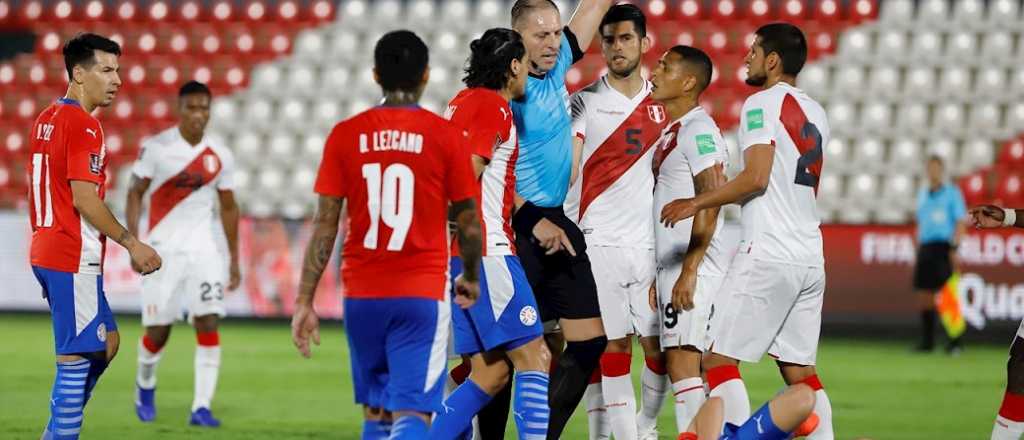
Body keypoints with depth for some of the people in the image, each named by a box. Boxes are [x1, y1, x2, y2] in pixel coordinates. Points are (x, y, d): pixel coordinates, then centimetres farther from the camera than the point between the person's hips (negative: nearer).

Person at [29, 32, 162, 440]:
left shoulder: (46, 119, 14)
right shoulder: (83, 125, -14)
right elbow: (84, 199, -20)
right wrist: (132, 244, -13)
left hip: (46, 251, 10)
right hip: (74, 261, -10)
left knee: (106, 343, 16)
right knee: (77, 357, -5)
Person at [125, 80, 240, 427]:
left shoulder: (220, 156, 3)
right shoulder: (156, 148, -6)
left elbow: (228, 207, 13)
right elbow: (135, 193, -2)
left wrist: (234, 259, 12)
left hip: (202, 249, 2)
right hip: (162, 250, -2)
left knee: (208, 323, -12)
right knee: (158, 330, 2)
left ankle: (202, 408, -12)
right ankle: (145, 385, 33)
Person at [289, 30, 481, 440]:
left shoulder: (345, 135, 1)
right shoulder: (445, 135, -3)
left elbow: (324, 225, -1)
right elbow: (468, 222, 2)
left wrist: (304, 301, 3)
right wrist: (470, 277, 21)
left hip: (362, 296, 3)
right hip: (421, 296, -3)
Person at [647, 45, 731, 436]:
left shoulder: (698, 130, -11)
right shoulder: (672, 132, 19)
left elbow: (709, 204, -19)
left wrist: (688, 270, -23)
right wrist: (661, 276, 23)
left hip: (693, 267, -10)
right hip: (673, 266, 10)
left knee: (682, 361, -13)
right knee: (680, 362, 8)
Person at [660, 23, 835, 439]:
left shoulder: (762, 104, -7)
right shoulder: (814, 112, 18)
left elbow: (757, 178, -17)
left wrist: (697, 203, -7)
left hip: (767, 253, -8)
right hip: (810, 258, 8)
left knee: (719, 359, -4)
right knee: (799, 369, 10)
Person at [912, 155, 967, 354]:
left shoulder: (952, 193, 0)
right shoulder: (923, 195, 18)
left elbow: (961, 222, -5)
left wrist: (954, 248, -14)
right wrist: (918, 249, 16)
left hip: (943, 247, -6)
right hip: (925, 247, 6)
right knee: (924, 294, 2)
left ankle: (955, 342, -8)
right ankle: (927, 341, 7)